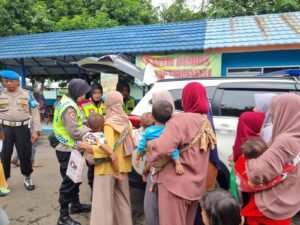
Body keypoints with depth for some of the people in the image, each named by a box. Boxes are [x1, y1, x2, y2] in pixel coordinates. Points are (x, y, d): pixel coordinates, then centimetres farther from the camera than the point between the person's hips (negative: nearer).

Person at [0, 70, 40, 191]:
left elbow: (35, 113, 2)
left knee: (24, 154, 9)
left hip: (23, 128, -1)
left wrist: (35, 130, -3)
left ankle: (27, 177, 30)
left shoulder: (27, 94, 1)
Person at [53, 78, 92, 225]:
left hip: (69, 148, 10)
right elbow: (75, 132, -25)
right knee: (69, 181, 0)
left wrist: (87, 128, 3)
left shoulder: (66, 102, 9)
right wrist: (91, 129, -13)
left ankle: (75, 205, 38)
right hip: (68, 150, -10)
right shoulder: (69, 107, -23)